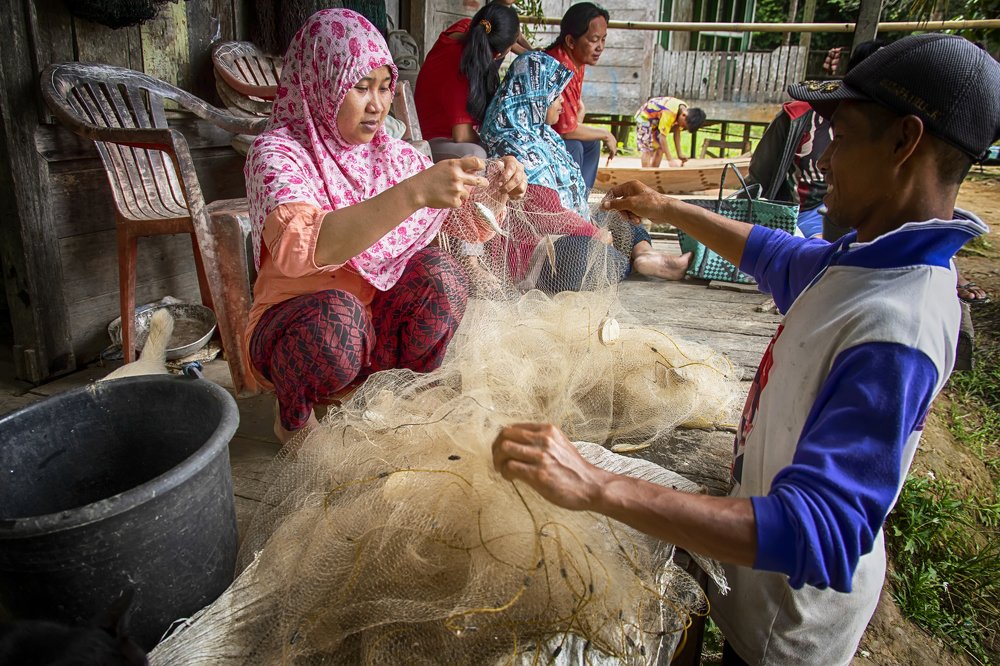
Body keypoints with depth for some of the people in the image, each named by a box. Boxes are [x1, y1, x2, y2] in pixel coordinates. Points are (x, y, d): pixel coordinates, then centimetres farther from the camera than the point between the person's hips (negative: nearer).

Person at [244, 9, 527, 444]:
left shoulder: (394, 155, 2)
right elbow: (298, 248, -37)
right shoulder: (277, 153, -15)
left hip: (378, 321, 4)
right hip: (293, 325, -4)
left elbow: (472, 227, 6)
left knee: (438, 272, -21)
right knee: (338, 316, -36)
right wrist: (413, 192, -44)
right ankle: (295, 417, -4)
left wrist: (497, 191, -17)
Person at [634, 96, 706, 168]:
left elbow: (676, 132, -7)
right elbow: (662, 137, -38)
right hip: (644, 117, -8)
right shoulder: (669, 113, -39)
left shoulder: (686, 110, -14)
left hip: (656, 120, 8)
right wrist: (670, 160, -39)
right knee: (647, 150, -16)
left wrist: (680, 154, -12)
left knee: (659, 148, 3)